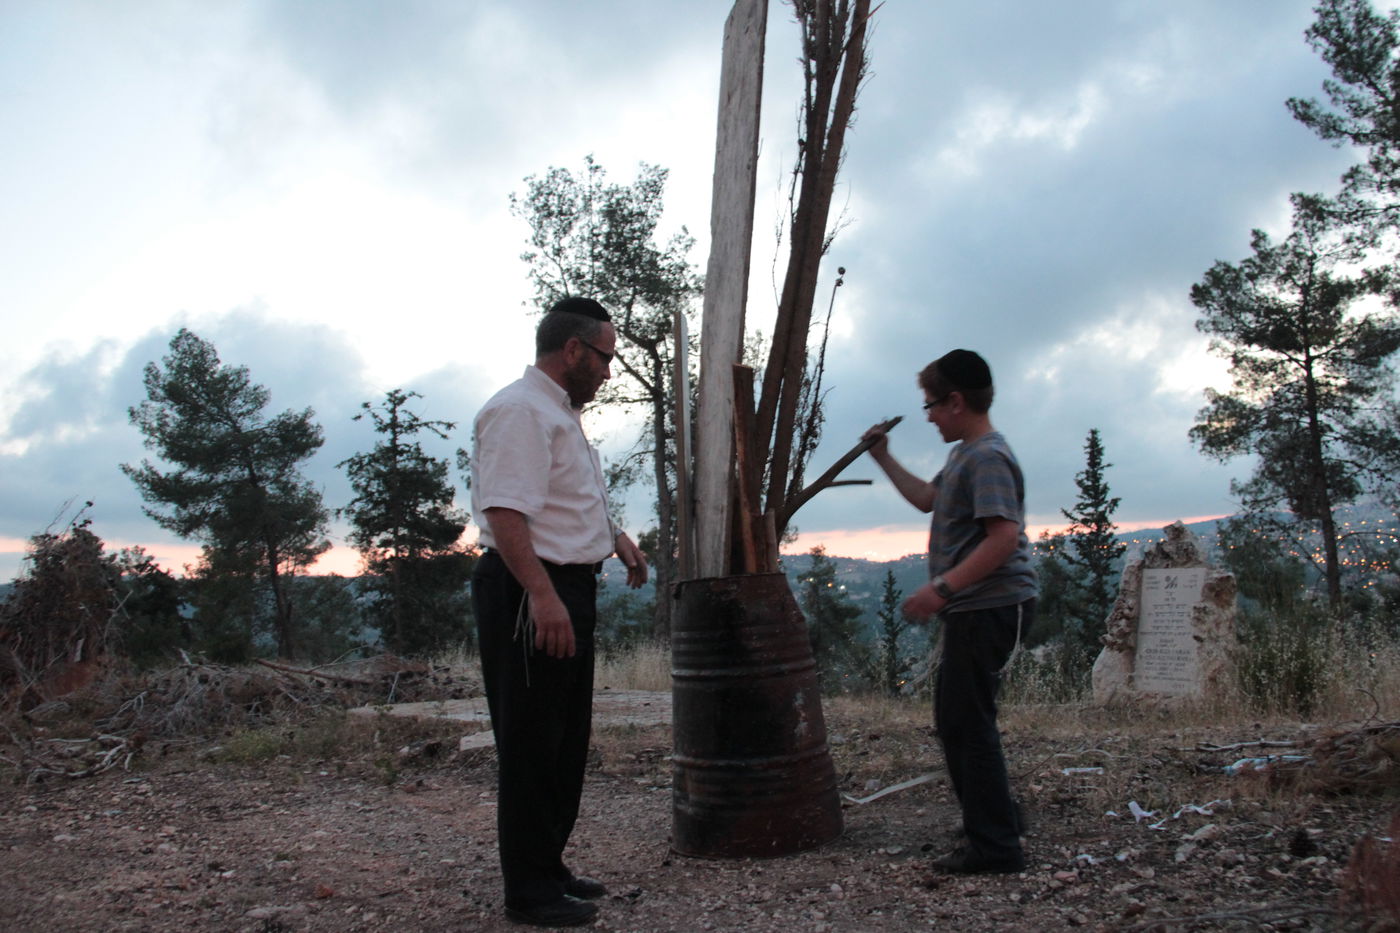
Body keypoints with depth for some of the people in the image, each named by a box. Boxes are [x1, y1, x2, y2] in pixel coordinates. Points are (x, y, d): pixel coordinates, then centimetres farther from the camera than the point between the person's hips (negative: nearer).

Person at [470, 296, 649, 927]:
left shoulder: (561, 412, 19)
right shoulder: (520, 411, -15)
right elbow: (505, 513, -25)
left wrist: (615, 538, 28)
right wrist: (542, 595, -31)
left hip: (565, 592, 11)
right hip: (531, 596, -11)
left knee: (566, 742, 17)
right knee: (531, 745, -2)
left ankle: (549, 869, 30)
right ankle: (530, 891, 10)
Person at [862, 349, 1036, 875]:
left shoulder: (988, 457, -16)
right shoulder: (964, 455, 17)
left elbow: (1004, 537, -26)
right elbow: (928, 499, 32)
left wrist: (942, 588, -28)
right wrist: (884, 459, 28)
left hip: (991, 606, -11)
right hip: (971, 610, 11)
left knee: (968, 722, -5)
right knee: (954, 719, 19)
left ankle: (995, 847, 4)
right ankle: (995, 821, 32)